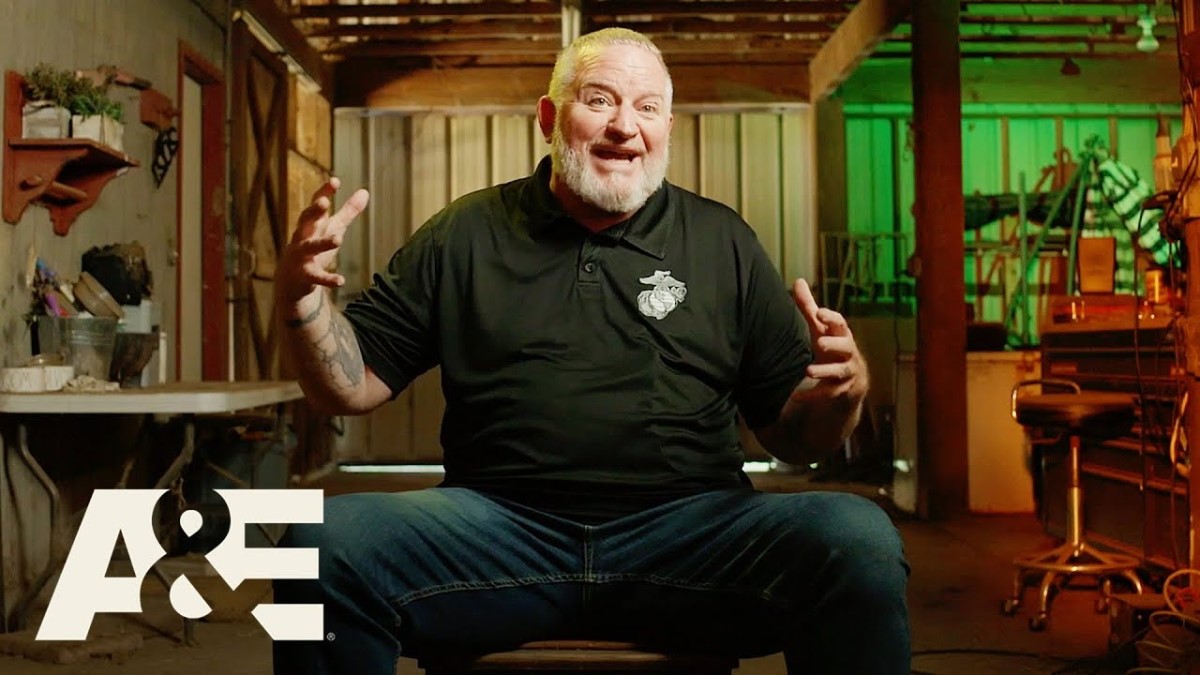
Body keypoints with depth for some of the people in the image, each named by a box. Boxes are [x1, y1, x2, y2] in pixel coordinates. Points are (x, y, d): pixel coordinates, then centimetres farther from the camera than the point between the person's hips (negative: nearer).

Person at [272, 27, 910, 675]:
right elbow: (354, 385, 12)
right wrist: (302, 302, -7)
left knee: (860, 543, -27)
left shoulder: (723, 241, 13)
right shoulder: (463, 236, 13)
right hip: (498, 521, 0)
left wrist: (841, 390, -10)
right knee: (327, 541, -27)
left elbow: (790, 434, 12)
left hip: (691, 523, 0)